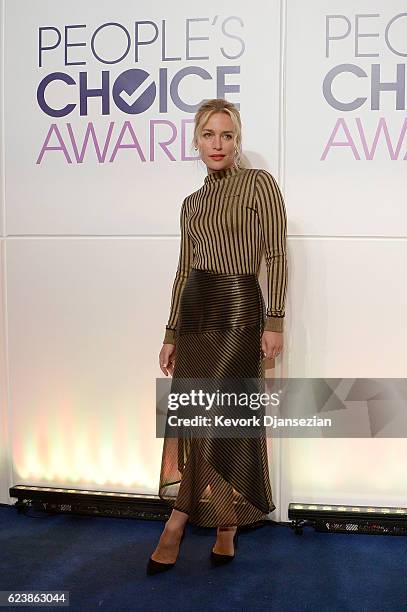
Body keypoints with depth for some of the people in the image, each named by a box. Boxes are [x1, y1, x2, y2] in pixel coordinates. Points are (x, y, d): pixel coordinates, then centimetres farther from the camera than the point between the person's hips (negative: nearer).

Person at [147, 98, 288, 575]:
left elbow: (276, 255, -6)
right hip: (195, 310, 6)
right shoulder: (192, 204, 16)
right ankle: (224, 528, 18)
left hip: (238, 308, -6)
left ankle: (177, 522, 7)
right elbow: (184, 270, 16)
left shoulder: (259, 184, -1)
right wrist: (171, 335, 14)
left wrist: (274, 322, -12)